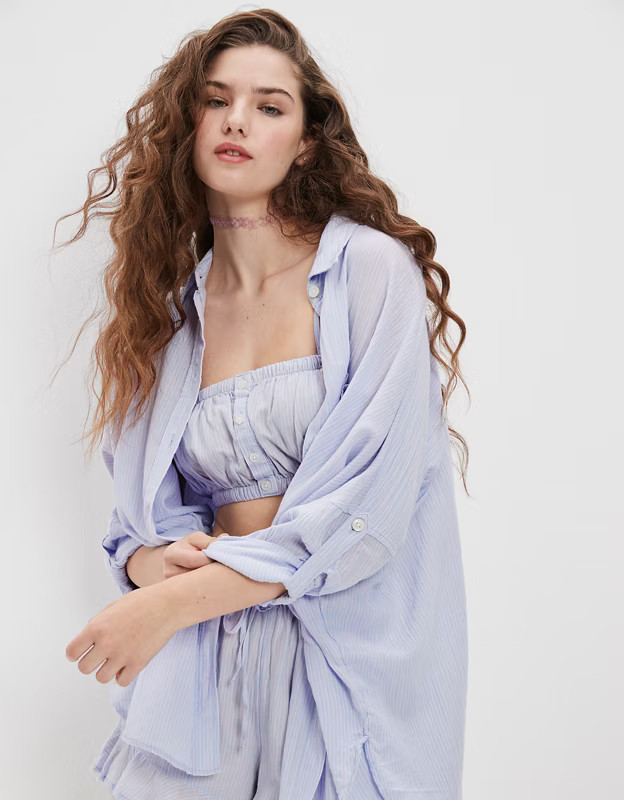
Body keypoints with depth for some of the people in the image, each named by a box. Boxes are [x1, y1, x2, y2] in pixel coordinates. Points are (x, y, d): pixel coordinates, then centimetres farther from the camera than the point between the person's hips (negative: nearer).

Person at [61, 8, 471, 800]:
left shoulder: (372, 269, -7)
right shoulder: (171, 309, 8)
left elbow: (365, 510, -15)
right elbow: (140, 517, 11)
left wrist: (169, 605, -15)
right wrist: (154, 562, -13)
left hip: (351, 650, -3)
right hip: (206, 656, 4)